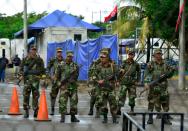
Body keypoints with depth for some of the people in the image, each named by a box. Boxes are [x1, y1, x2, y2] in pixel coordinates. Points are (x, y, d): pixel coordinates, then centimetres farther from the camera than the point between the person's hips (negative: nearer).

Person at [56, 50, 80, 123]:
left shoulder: (75, 66, 7)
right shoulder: (61, 65, 4)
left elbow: (75, 76, 3)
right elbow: (57, 75, 8)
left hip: (73, 86, 2)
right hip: (64, 86, -2)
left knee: (74, 101, 5)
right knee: (62, 101, -8)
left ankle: (73, 117, 17)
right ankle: (62, 117, -5)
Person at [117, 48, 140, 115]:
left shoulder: (136, 64, 5)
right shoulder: (124, 63, 0)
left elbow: (138, 72, 17)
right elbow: (120, 71, -1)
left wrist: (137, 81, 11)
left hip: (132, 83, 2)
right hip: (124, 83, -2)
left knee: (132, 97, 6)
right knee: (121, 96, -8)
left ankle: (132, 109, 19)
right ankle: (118, 109, -9)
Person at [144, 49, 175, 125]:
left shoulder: (165, 65, 11)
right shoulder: (151, 64, 0)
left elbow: (168, 75, 16)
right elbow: (147, 74, -6)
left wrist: (171, 71, -4)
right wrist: (146, 82, -19)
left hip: (163, 86, 3)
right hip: (153, 86, -3)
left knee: (165, 101, 1)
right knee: (152, 101, 0)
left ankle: (165, 118, 7)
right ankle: (150, 118, 7)